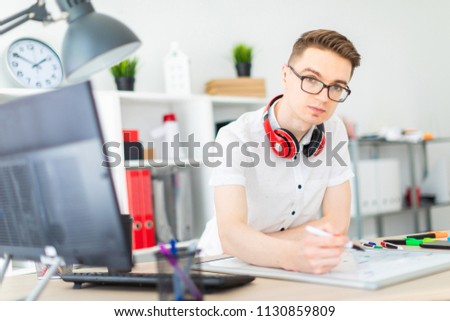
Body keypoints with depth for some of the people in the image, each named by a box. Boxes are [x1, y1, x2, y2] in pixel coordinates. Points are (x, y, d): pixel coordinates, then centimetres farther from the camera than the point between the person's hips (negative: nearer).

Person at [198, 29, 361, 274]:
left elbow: (336, 225, -6)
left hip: (303, 270, 4)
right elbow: (230, 234, -31)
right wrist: (293, 255, -50)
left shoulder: (334, 130, -3)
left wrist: (252, 243, -16)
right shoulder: (236, 138, -18)